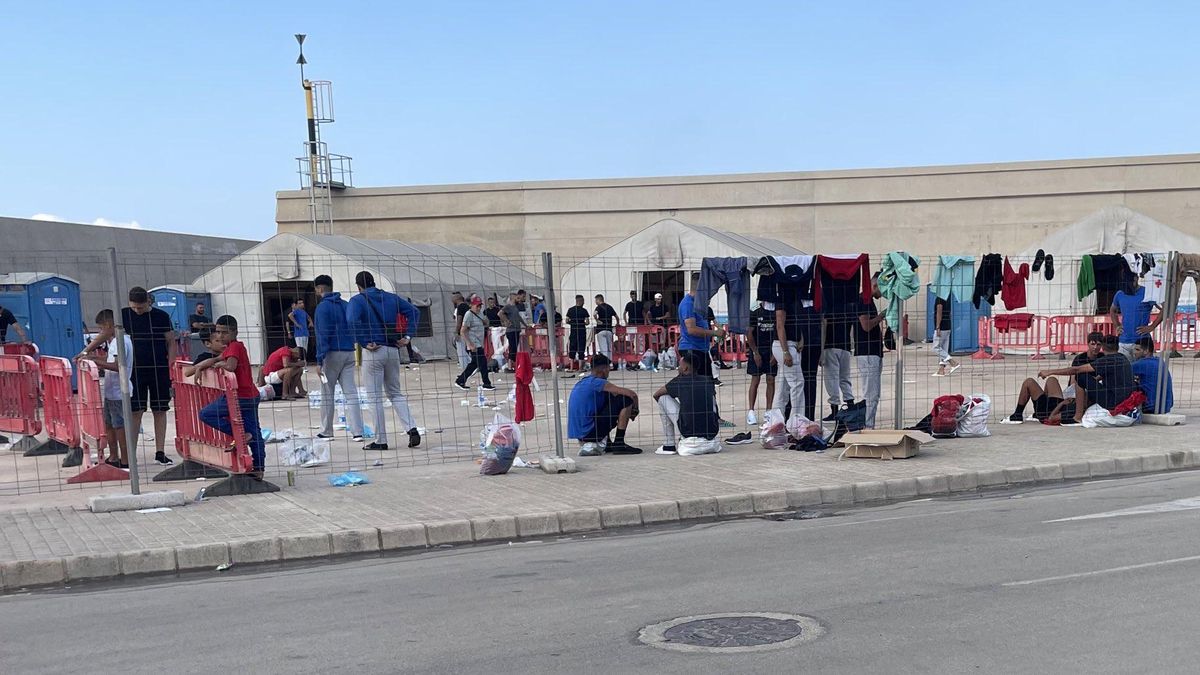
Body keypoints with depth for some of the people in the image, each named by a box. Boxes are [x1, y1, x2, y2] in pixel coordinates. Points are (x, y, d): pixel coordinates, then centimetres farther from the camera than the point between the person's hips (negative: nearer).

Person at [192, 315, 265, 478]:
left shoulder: (235, 346, -12)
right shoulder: (230, 347, 17)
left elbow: (230, 366, -29)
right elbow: (215, 360, 25)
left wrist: (219, 364, -11)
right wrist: (200, 366, 10)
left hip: (240, 396, -10)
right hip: (251, 396, 10)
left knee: (206, 414, -3)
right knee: (254, 433, 11)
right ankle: (258, 468, 15)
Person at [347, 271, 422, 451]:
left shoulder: (357, 300, -4)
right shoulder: (391, 298, 11)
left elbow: (352, 320, -23)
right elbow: (414, 312, 7)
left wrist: (364, 342, -15)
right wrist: (407, 336, 4)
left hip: (373, 351, -5)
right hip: (393, 350, 5)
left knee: (375, 397, 4)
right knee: (395, 393, 17)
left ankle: (380, 440, 8)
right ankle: (412, 428, 0)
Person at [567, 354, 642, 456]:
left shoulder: (582, 382, 16)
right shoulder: (597, 383, -11)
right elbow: (631, 394, -12)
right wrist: (635, 409, 8)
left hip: (578, 433, 9)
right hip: (590, 432, -9)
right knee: (625, 400, -6)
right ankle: (619, 444, -4)